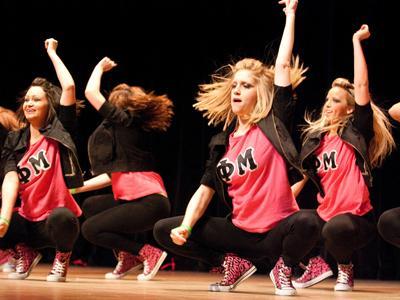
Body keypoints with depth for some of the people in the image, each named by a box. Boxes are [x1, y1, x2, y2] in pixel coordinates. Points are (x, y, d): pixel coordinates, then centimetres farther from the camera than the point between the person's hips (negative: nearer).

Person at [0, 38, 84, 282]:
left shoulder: (59, 133, 0)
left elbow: (69, 87, -13)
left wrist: (52, 52, -2)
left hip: (55, 220, -4)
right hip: (28, 221, 4)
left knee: (61, 217, -40)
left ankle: (62, 258, -5)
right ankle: (26, 253, 9)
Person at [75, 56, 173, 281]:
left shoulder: (125, 122, -5)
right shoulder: (126, 130, 20)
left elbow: (91, 92, -6)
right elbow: (114, 174, 19)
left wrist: (100, 67, 12)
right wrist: (77, 187, 20)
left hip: (150, 203, -9)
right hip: (140, 200, 9)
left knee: (90, 230, -4)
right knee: (91, 206, 21)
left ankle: (147, 253, -4)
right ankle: (128, 256, 13)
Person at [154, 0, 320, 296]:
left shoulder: (273, 124, -4)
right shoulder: (222, 143, 8)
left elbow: (282, 65, -7)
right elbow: (204, 191, 5)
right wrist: (185, 227, -12)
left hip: (275, 233, -4)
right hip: (240, 232, 4)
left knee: (307, 222, -39)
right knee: (165, 231, -6)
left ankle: (283, 267, -5)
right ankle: (235, 264, 9)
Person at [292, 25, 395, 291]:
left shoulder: (356, 132, -4)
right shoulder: (314, 138, 12)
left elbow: (362, 86, -13)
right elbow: (303, 177, 17)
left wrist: (356, 40, -11)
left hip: (356, 218, -6)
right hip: (326, 215, 6)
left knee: (335, 229, -38)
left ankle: (345, 269, -4)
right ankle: (317, 265, 10)